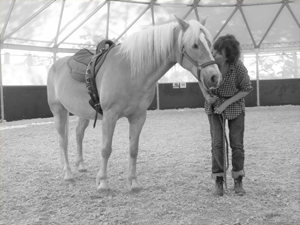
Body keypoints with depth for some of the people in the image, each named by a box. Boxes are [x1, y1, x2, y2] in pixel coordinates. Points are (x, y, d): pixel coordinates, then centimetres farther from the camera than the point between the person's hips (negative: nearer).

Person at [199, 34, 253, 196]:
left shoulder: (239, 68, -27)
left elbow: (247, 89, -12)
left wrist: (227, 103, -20)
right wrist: (206, 95, -19)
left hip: (235, 105, -1)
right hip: (214, 105, 1)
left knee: (237, 143, 1)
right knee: (217, 143, -4)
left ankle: (238, 181, 14)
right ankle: (218, 181, 6)